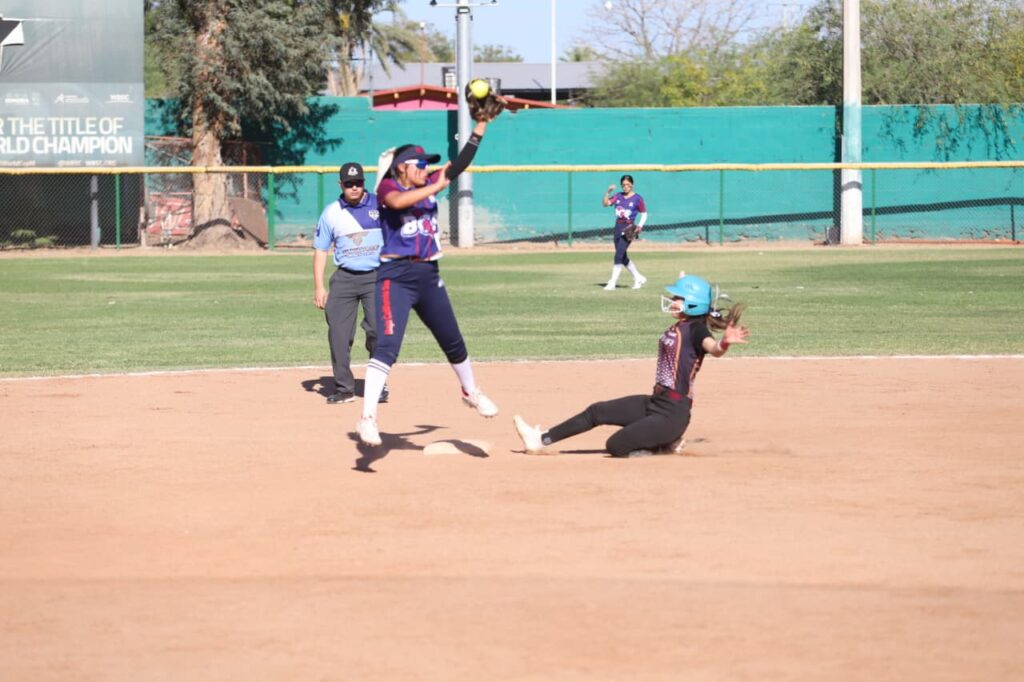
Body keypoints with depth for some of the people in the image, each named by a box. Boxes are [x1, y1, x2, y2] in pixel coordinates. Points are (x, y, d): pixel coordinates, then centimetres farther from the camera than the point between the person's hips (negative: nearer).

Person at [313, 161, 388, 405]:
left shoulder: (380, 205, 2)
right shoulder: (331, 212, 6)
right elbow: (320, 250, 8)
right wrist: (319, 287, 1)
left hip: (376, 277, -2)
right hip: (344, 278, 2)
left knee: (377, 331, -11)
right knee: (338, 334, -4)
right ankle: (344, 388, 5)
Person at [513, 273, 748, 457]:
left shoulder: (695, 329, -20)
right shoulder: (676, 329, 8)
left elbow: (714, 348, -41)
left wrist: (726, 342, -56)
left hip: (673, 413, -10)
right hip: (655, 403, 10)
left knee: (615, 446, -12)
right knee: (596, 412, 11)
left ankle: (667, 444, 6)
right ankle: (541, 439, 22)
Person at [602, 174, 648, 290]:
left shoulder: (637, 198, -3)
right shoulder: (618, 196, 9)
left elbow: (644, 214, 2)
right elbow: (605, 203, -1)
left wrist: (639, 226, -12)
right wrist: (608, 192, -15)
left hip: (629, 228, -6)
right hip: (618, 227, 6)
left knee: (619, 255, -13)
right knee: (623, 257, 12)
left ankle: (612, 283, -12)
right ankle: (638, 278, 27)